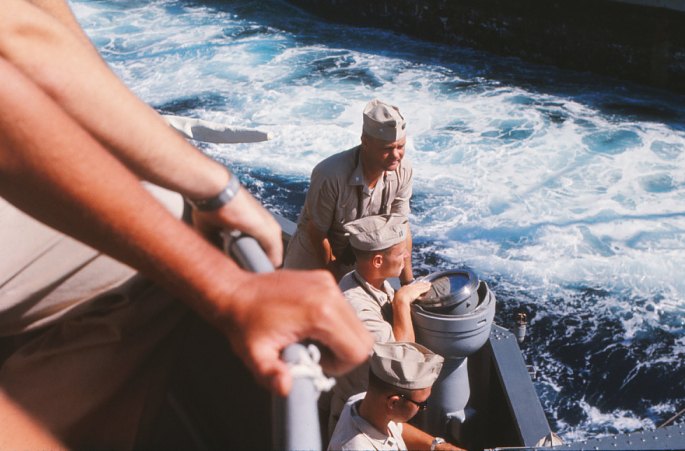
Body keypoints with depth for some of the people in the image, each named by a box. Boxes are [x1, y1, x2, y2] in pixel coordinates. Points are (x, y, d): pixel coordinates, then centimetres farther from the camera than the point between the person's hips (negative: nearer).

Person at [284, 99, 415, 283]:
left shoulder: (403, 171, -21)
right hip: (316, 254, -4)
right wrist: (336, 284, -12)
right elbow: (317, 234, -23)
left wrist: (409, 284, -9)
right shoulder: (331, 174, -36)